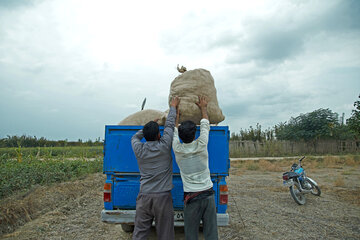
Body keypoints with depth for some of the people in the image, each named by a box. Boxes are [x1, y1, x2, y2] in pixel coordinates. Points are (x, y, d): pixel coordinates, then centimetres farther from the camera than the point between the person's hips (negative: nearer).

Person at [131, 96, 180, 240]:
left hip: (144, 197, 3)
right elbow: (169, 125, 5)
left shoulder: (139, 149, -2)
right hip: (163, 196, -2)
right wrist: (173, 106, 19)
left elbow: (135, 137, 22)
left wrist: (149, 127, 27)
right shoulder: (164, 146, -9)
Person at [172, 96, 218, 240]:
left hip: (191, 197, -1)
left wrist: (177, 116, 27)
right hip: (208, 195, 1)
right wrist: (203, 108, 24)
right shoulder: (201, 145, -8)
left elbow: (174, 132, 13)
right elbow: (205, 126, 9)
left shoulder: (177, 149, -7)